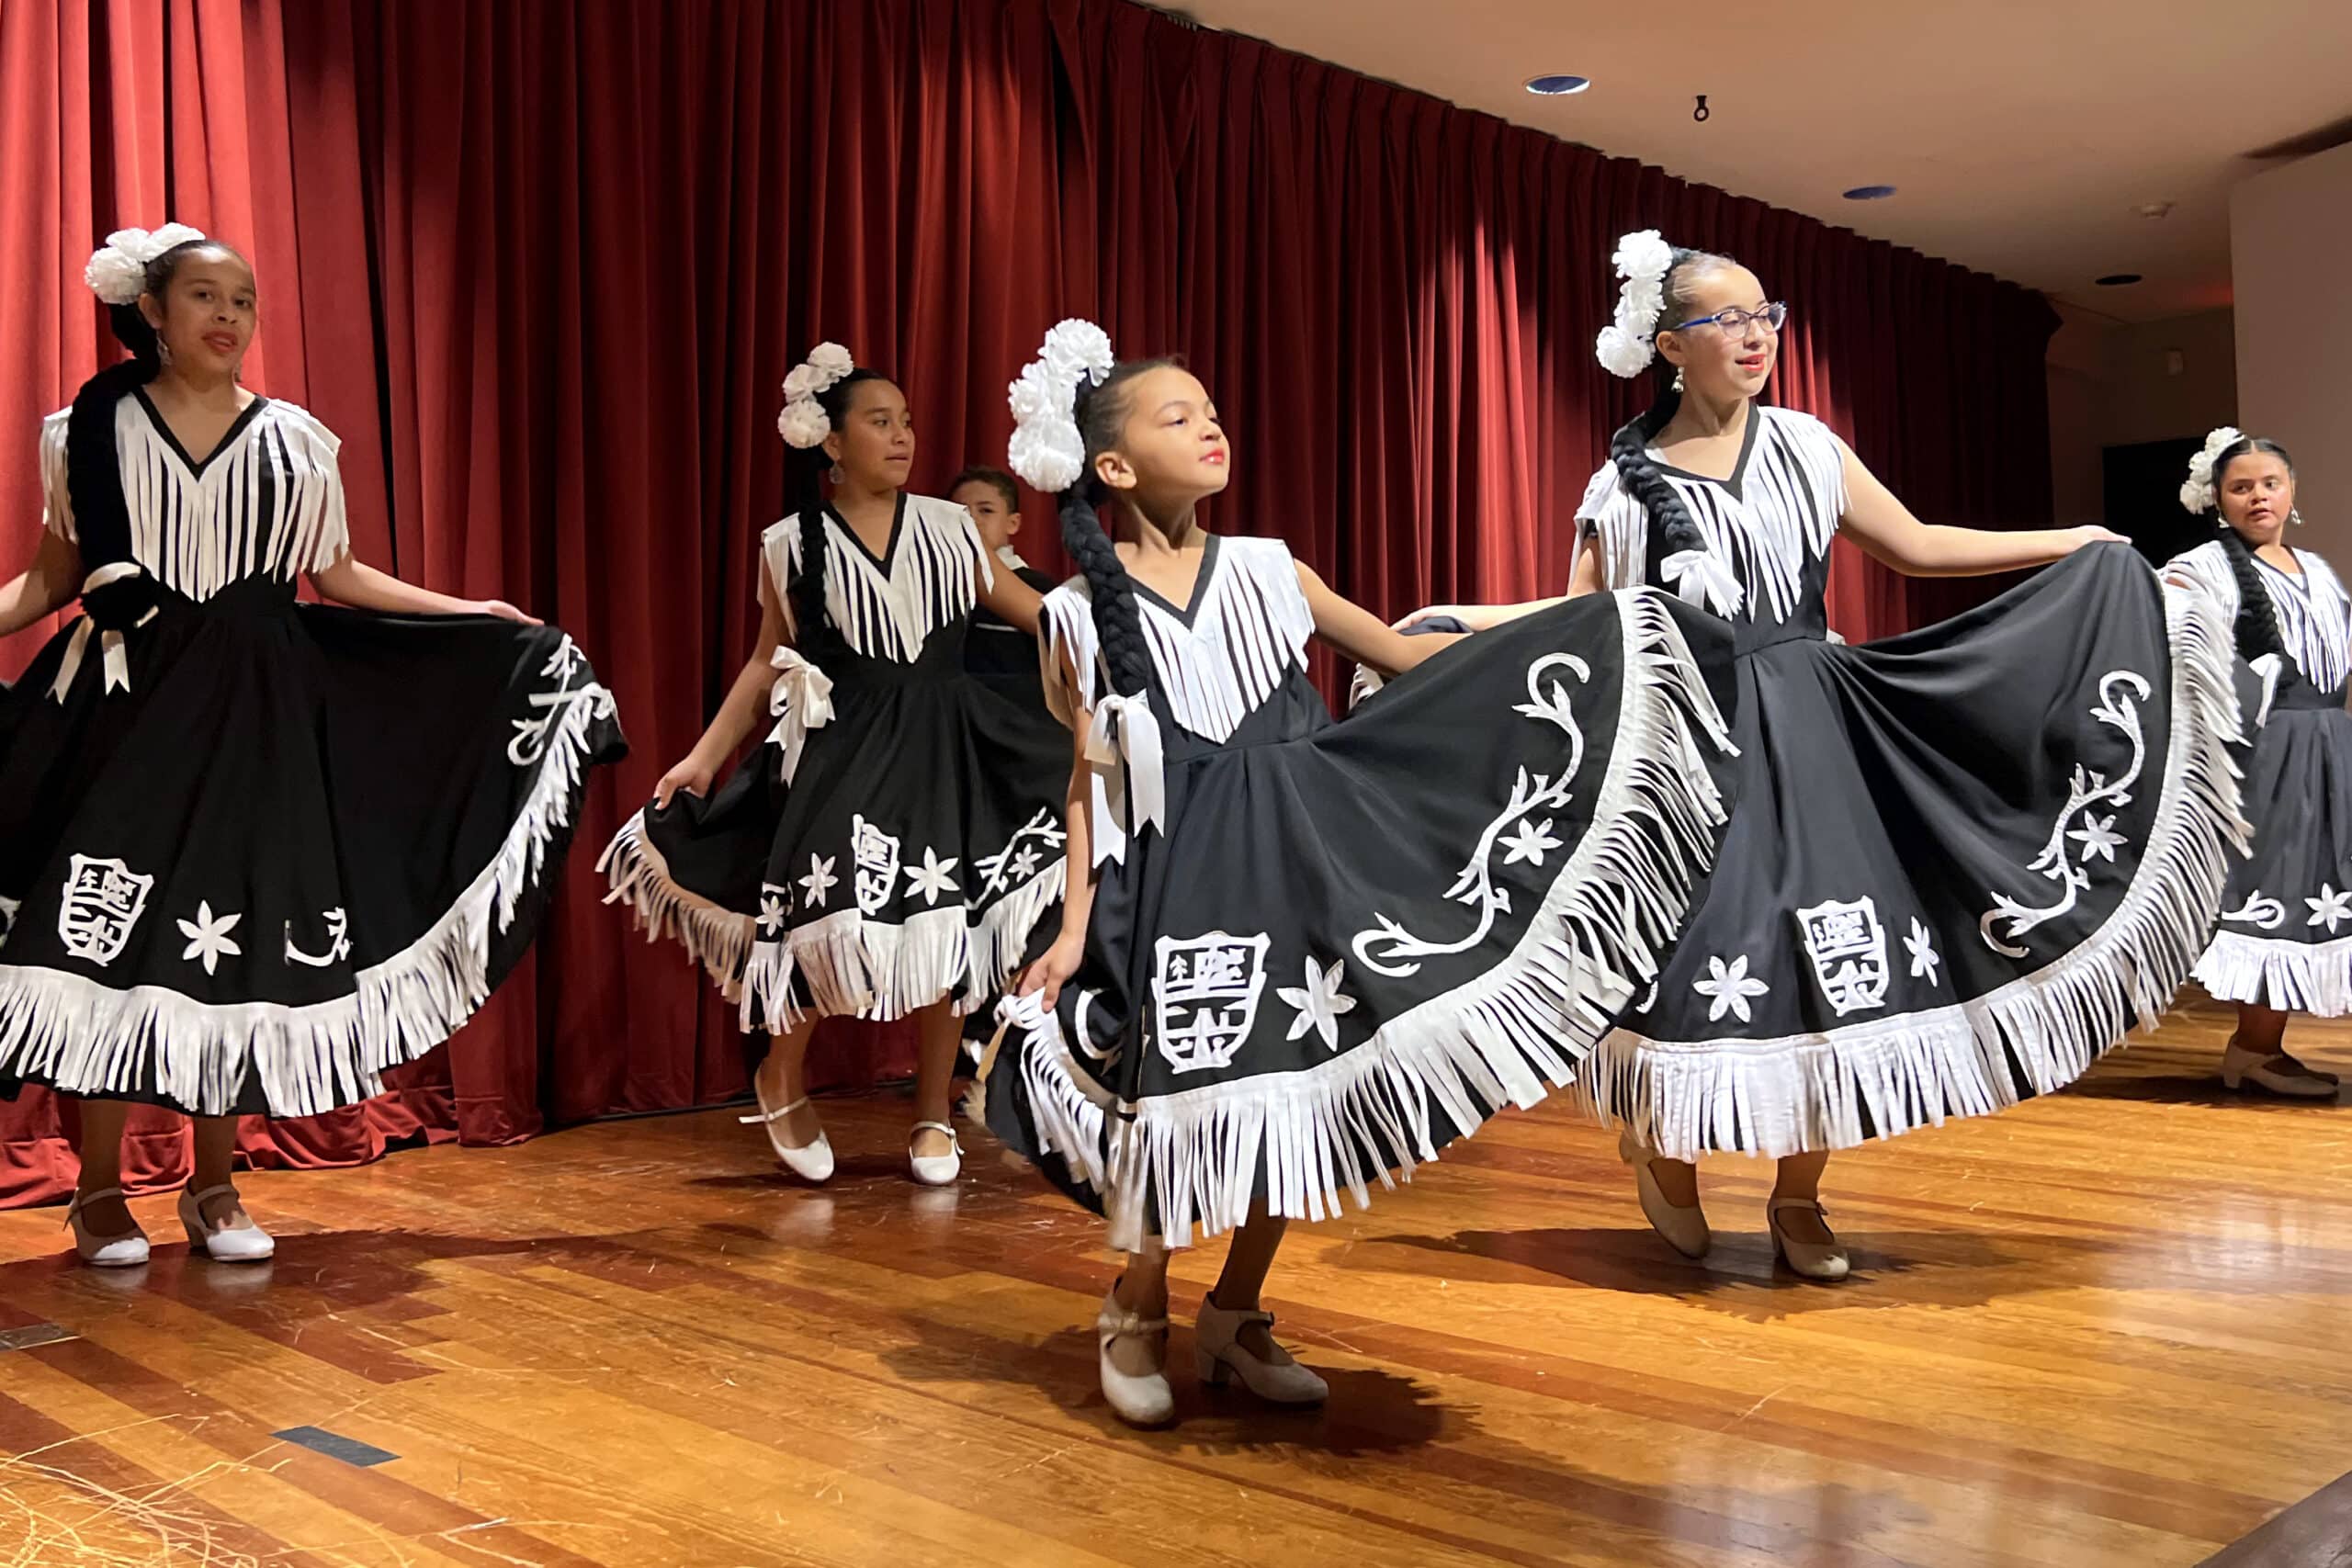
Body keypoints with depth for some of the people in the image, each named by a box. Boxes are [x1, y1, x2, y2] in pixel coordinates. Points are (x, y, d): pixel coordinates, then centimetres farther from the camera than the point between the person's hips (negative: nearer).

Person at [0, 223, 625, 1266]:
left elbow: (336, 574, 12)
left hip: (254, 711, 2)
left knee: (236, 941, 1)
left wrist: (472, 613, 8)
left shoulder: (293, 438, 8)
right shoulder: (92, 427, 4)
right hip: (125, 703, -1)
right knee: (102, 942, -5)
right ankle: (100, 1191, 9)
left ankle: (213, 1190, 13)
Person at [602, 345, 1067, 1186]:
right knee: (832, 924, -11)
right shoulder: (792, 546, 1)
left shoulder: (949, 529, 2)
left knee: (945, 935, 4)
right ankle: (782, 1078, 21)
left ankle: (933, 1116, 23)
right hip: (840, 752, -2)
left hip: (941, 749, 2)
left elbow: (1042, 618, 6)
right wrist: (704, 756, 2)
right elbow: (767, 662, 7)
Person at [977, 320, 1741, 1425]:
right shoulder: (1083, 611, -2)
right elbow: (1092, 775, 1)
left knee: (1299, 1086, 5)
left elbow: (1406, 660, 8)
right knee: (1177, 1095, -4)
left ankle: (1236, 1317, 26)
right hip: (1173, 875, -3)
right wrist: (1074, 924, -4)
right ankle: (1135, 1321, 24)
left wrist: (1569, 634, 2)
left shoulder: (1269, 570, 5)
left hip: (1295, 856, 3)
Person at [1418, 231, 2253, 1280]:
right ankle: (1660, 1150, 27)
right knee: (1696, 953, -4)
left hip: (1813, 732, 4)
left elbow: (1916, 548, 13)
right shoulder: (1630, 478, -3)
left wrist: (2085, 544, 13)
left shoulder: (1803, 445, 8)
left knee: (1826, 959, 2)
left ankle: (1797, 1199, 20)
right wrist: (1461, 619, -16)